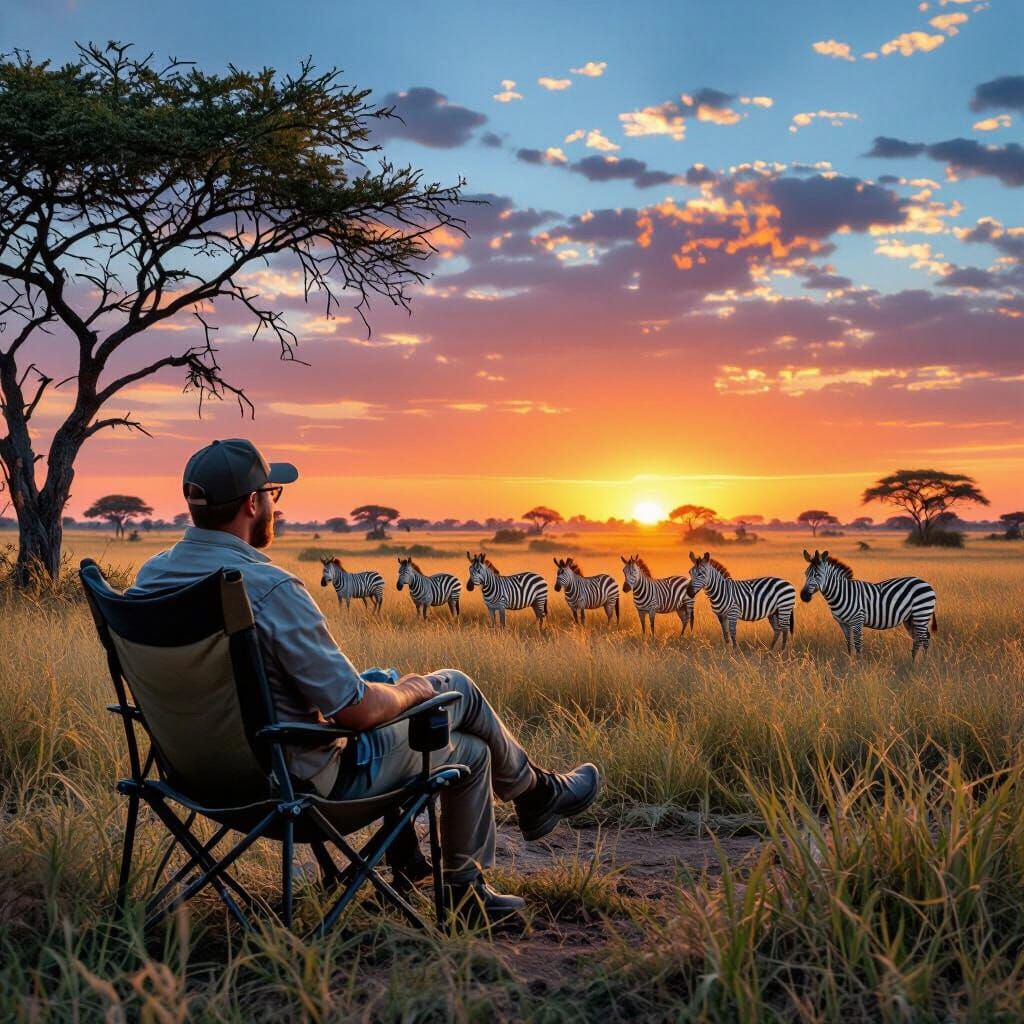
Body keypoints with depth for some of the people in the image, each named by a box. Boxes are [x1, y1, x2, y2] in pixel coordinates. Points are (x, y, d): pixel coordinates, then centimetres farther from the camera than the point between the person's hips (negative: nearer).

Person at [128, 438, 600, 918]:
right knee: (457, 688, 11)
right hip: (302, 779, -8)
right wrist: (413, 690, -3)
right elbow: (359, 710, -26)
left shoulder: (150, 576, -4)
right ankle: (536, 792, 36)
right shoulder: (269, 588, -30)